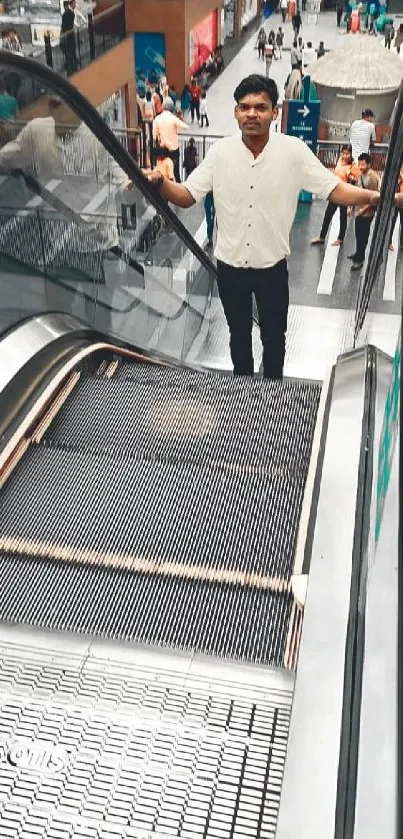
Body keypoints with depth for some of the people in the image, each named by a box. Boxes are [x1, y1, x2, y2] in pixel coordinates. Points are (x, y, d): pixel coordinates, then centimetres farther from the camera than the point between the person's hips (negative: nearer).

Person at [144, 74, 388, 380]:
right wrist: (159, 183, -27)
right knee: (238, 334, 20)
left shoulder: (294, 151, -12)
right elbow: (187, 196, -6)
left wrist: (375, 196, -29)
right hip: (230, 266, 1)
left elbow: (335, 190, -13)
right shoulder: (221, 151, -8)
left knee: (273, 336, 16)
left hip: (272, 266, -1)